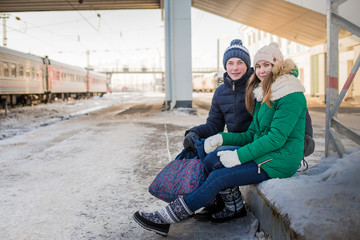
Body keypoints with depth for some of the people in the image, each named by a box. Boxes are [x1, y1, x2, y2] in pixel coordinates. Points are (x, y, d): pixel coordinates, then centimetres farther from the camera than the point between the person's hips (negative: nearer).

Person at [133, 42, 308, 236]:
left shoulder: (291, 96, -14)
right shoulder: (263, 94, 14)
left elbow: (277, 138, -21)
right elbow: (252, 135, 13)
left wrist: (240, 155, -22)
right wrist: (222, 138, -2)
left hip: (280, 161, -8)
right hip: (264, 152, 8)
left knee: (219, 176, -18)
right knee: (212, 159, -11)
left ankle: (167, 218, -13)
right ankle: (234, 208, 6)